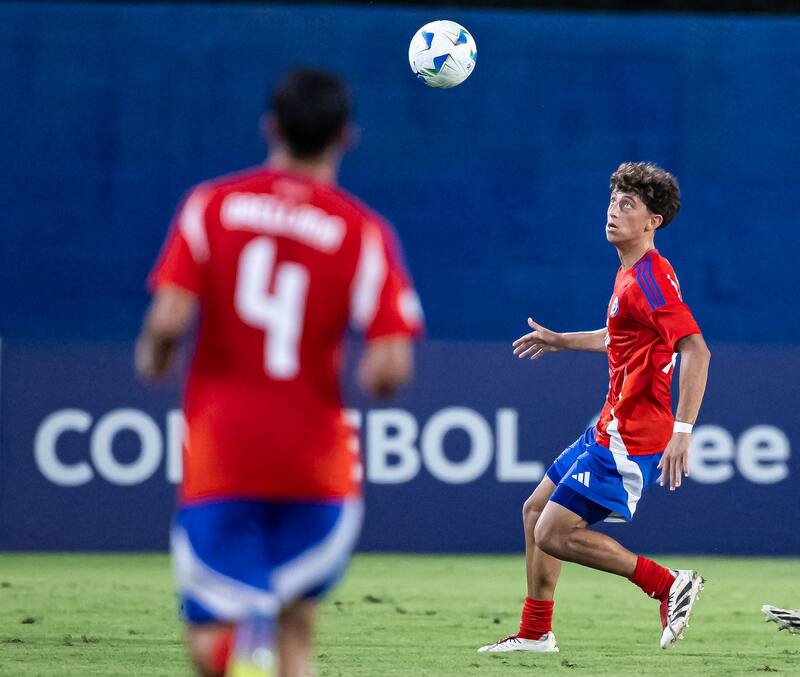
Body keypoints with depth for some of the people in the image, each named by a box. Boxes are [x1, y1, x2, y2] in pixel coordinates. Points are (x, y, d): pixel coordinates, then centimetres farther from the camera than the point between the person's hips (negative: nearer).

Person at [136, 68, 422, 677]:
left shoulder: (210, 204, 0)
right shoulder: (364, 232, -2)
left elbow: (168, 320, -10)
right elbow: (393, 366, -11)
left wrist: (152, 358, 12)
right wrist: (371, 378, 12)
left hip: (219, 453, 0)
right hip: (317, 464, 0)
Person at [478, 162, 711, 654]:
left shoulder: (651, 277, -19)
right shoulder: (631, 272, 12)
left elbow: (696, 349, -28)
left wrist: (683, 430, -34)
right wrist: (561, 341, 35)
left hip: (630, 441, -10)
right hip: (610, 431, 10)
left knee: (554, 534, -11)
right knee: (537, 510, 18)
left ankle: (669, 584, -4)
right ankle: (536, 632, 27)